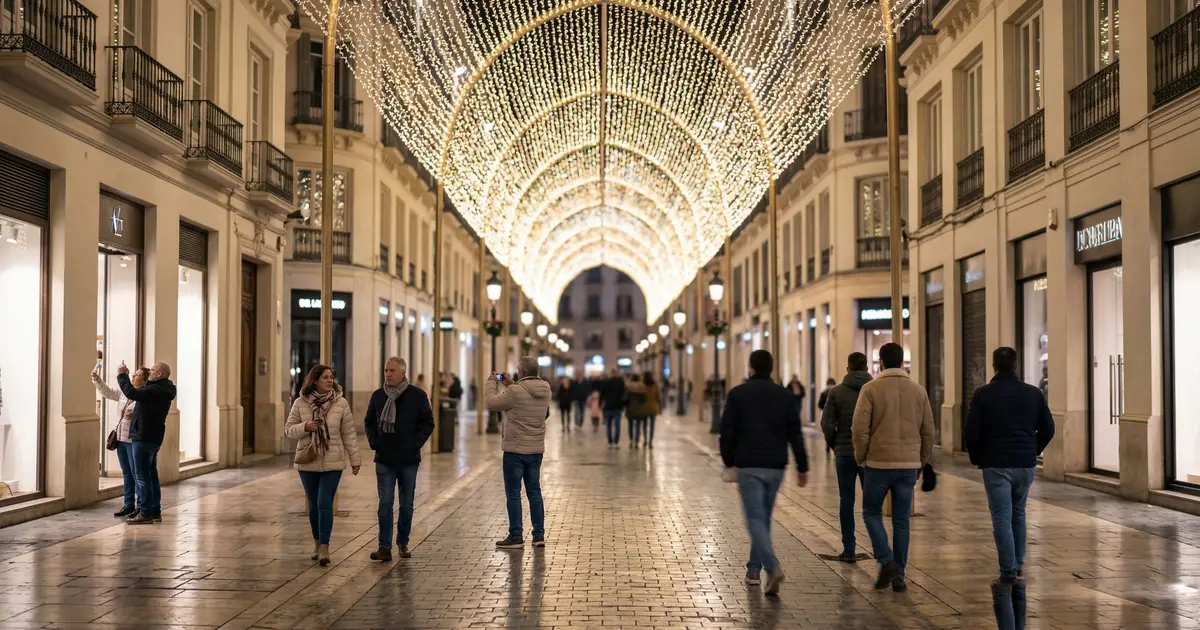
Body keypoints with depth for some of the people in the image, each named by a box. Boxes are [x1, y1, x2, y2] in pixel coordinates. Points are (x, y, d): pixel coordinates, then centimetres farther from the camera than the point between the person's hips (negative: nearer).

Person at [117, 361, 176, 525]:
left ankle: (145, 513, -2)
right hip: (153, 437, 11)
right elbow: (140, 394, 23)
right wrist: (125, 376, 17)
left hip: (144, 438, -11)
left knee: (142, 476, -5)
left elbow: (132, 393, -29)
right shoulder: (162, 390, 13)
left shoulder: (156, 390, -20)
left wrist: (121, 375, -17)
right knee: (151, 475, 15)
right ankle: (155, 512, 20)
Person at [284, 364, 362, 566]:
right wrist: (305, 427, -18)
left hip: (332, 463, -2)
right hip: (308, 462, 2)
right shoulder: (300, 403, -3)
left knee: (325, 504, -10)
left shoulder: (341, 403, -5)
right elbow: (288, 430, 2)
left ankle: (324, 547, -7)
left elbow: (349, 434, 0)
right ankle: (317, 542, 30)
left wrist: (355, 459, 1)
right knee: (314, 505, 13)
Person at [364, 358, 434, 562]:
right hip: (384, 459, 1)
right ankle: (385, 547, -2)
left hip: (409, 460, -1)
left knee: (407, 504, 9)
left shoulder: (418, 396, -4)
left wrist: (415, 444, -11)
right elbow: (368, 422, 15)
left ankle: (403, 543, 23)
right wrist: (373, 442, 0)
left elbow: (428, 423, -1)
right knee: (385, 504, -3)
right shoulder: (378, 396, 4)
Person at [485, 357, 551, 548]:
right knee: (534, 491, 14)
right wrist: (511, 385, 18)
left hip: (515, 449, -6)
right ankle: (539, 534, 15)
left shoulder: (515, 391, -20)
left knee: (513, 493, 3)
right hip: (536, 449, 6)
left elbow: (490, 402, -9)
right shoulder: (545, 389, 1)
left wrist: (492, 383, 6)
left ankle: (516, 536, 6)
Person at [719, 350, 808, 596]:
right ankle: (754, 569, 22)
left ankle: (773, 568, -24)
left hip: (748, 466, -4)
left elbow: (727, 431, -2)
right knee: (763, 517, 16)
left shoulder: (738, 394, -1)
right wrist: (802, 467, 8)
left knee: (755, 518, -6)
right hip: (776, 466, 4)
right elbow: (795, 434, 5)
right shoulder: (784, 395, 7)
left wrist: (728, 461, 9)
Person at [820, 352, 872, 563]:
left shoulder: (836, 392, -3)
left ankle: (849, 549, 8)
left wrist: (835, 445, 8)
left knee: (846, 502, 7)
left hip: (844, 453, 0)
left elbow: (827, 424, -7)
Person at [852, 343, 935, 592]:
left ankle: (886, 561, -5)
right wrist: (921, 461, 18)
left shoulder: (871, 389, -7)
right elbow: (928, 431, 8)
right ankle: (898, 576, 11)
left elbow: (859, 428, -11)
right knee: (901, 521, 10)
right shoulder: (918, 391, 5)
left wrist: (861, 457, 3)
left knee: (871, 512, 13)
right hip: (908, 465, 3)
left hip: (878, 462, -3)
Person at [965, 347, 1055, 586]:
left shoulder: (983, 394, -8)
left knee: (1002, 518, -1)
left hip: (996, 465, -4)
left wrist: (977, 458, 6)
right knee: (1018, 515, 19)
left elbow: (971, 432, -10)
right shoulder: (1034, 393, 2)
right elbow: (1048, 430, 6)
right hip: (1025, 465, 4)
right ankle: (1018, 565, 24)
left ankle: (1008, 572, -5)